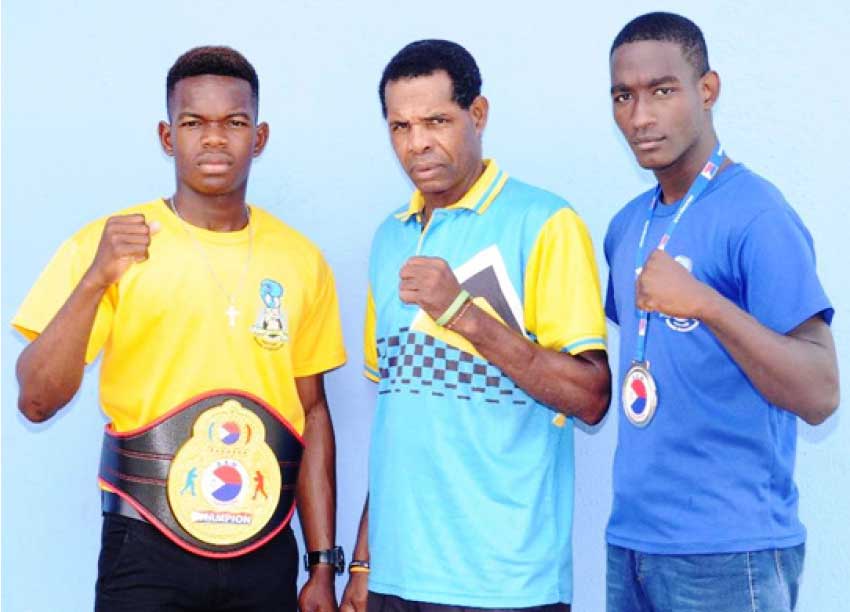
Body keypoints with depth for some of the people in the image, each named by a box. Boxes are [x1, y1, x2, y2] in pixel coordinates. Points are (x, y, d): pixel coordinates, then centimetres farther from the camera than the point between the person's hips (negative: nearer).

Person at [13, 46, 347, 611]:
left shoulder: (300, 260, 3)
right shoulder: (106, 245, -5)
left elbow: (313, 412, 8)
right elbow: (37, 402, -10)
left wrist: (323, 565, 7)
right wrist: (95, 281, -23)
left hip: (267, 556, 3)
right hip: (147, 553, -2)